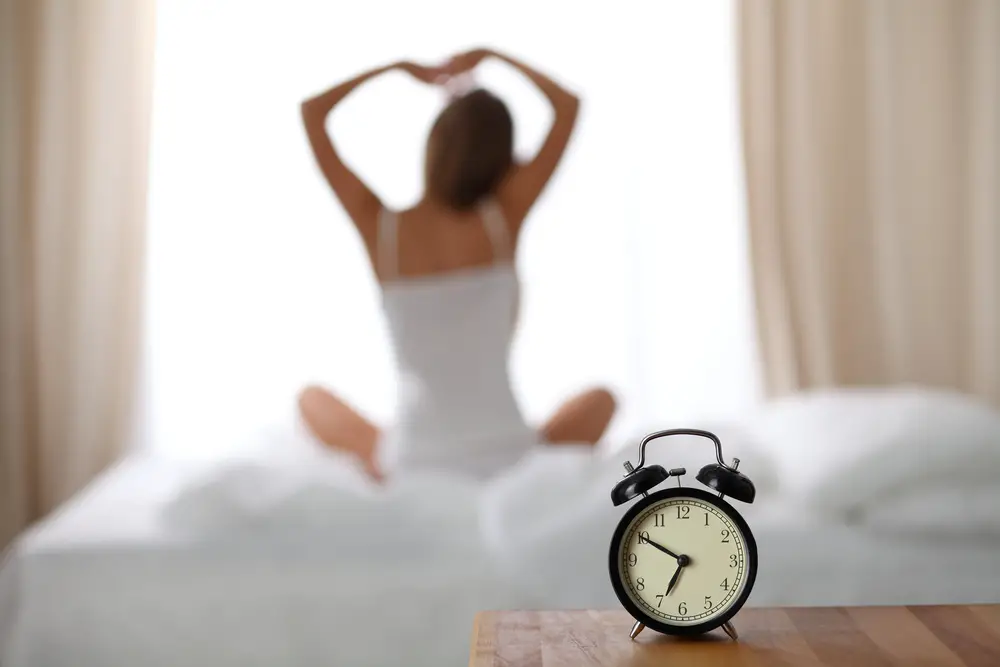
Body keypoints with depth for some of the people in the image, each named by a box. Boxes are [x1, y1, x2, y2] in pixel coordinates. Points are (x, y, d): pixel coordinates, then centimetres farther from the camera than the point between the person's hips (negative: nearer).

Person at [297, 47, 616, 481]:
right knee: (601, 399, 29)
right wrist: (492, 56, 9)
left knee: (313, 399, 29)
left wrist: (399, 67, 13)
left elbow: (312, 111, 5)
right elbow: (569, 105, 0)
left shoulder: (379, 225, -7)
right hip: (509, 465, 0)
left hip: (413, 470, 1)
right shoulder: (503, 221, -8)